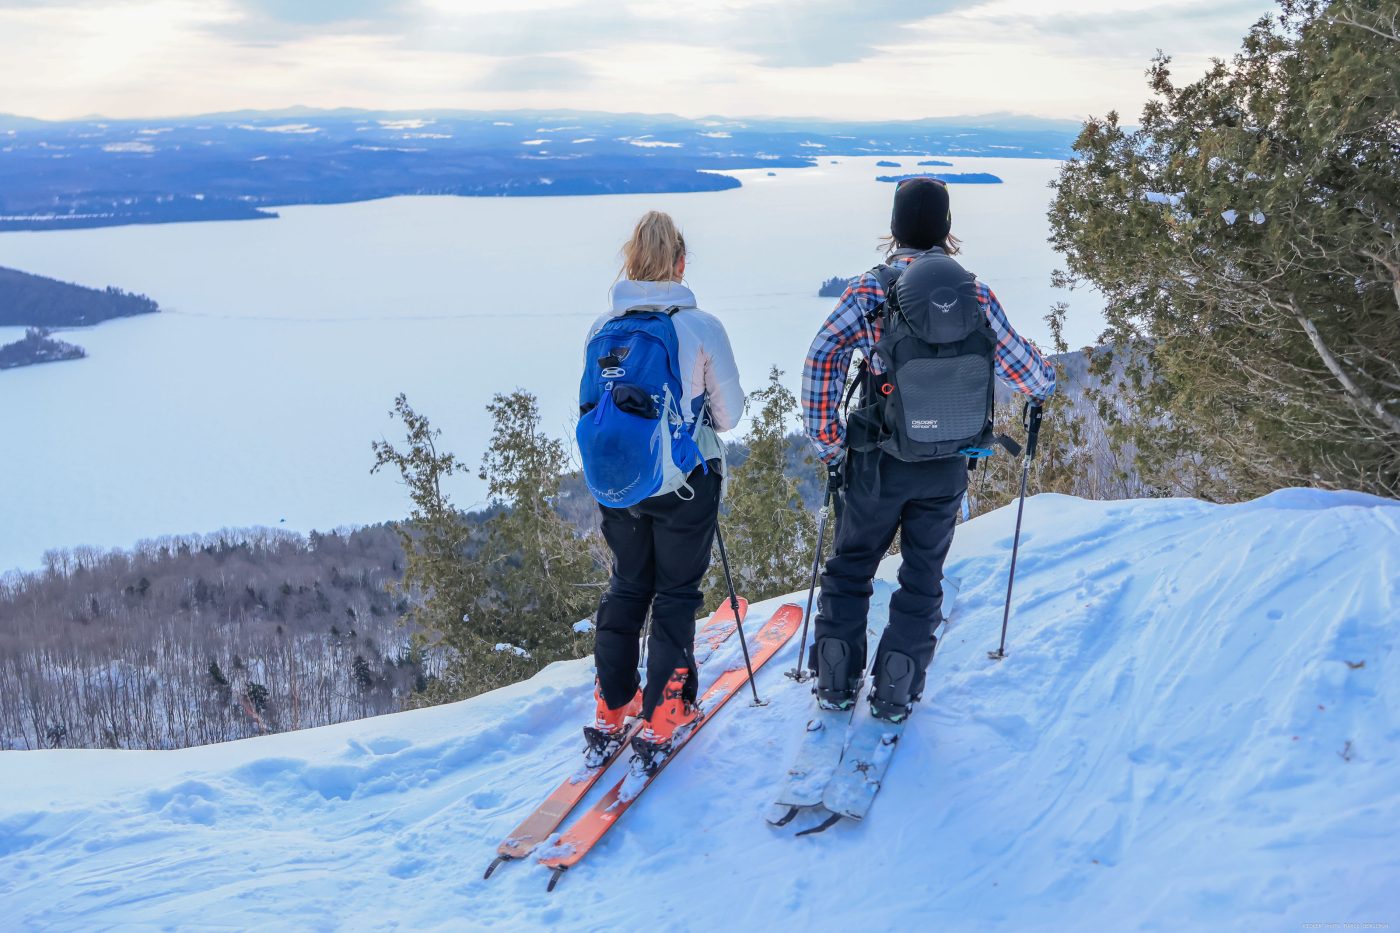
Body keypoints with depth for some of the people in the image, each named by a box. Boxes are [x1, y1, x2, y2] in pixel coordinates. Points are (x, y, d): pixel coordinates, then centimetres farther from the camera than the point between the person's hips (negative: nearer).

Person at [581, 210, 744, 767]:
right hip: (685, 484, -3)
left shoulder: (602, 330, -5)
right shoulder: (702, 327, -14)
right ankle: (661, 720, 16)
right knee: (675, 596, 11)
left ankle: (610, 713, 24)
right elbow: (729, 414, -7)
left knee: (626, 589, 19)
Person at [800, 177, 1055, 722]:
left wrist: (828, 445, -11)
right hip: (947, 470, 1)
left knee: (850, 567, 17)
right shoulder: (975, 294, -4)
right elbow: (1026, 371, -1)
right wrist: (1044, 382, 23)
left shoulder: (871, 291, -9)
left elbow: (821, 361, -18)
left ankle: (836, 681, 21)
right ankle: (896, 692, 17)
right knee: (923, 577, 15)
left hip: (879, 464, -1)